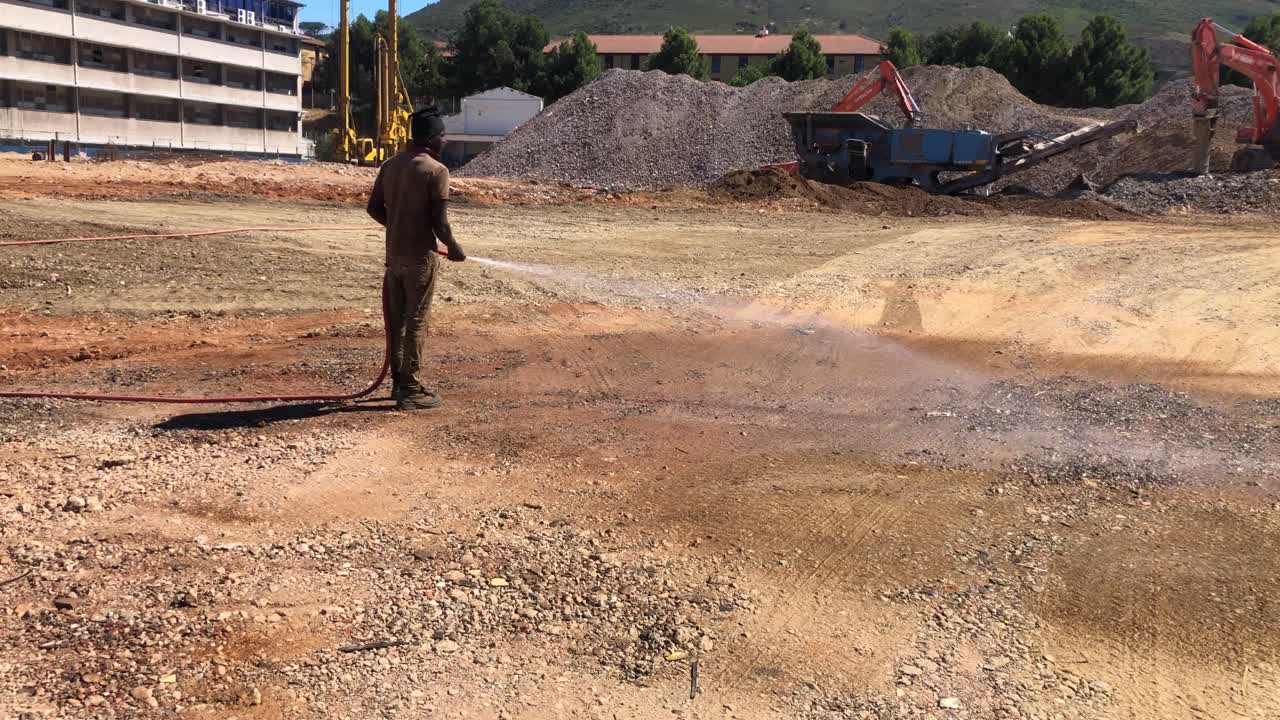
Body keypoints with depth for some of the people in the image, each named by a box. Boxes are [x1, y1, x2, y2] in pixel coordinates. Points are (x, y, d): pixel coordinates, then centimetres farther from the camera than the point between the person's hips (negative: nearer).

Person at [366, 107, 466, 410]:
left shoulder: (390, 165, 7)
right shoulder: (436, 170, -15)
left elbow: (374, 208, 11)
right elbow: (440, 222, -17)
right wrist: (454, 248, -1)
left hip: (393, 254, 7)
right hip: (419, 257, -7)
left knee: (396, 320, 15)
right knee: (416, 323, -1)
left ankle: (399, 381, 24)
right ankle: (411, 390, 3)